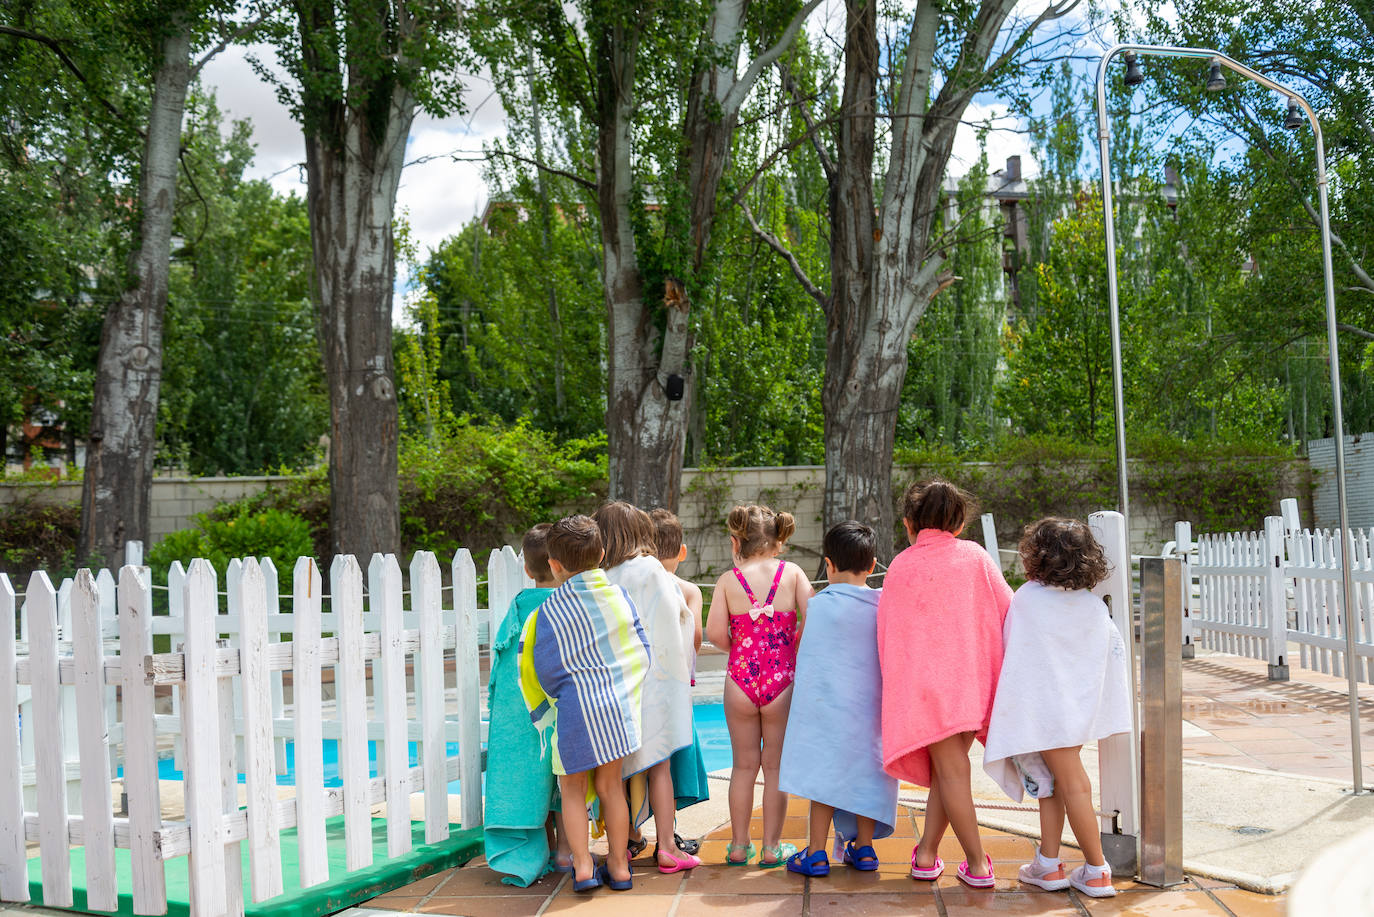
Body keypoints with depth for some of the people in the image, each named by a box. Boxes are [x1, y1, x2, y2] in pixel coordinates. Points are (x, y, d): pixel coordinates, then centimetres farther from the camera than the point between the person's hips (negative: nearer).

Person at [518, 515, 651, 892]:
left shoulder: (550, 610, -9)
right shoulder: (618, 595, 1)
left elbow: (547, 670, -7)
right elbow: (641, 650, 6)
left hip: (573, 709, -3)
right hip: (616, 705, 3)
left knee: (572, 788, 12)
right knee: (610, 784, 14)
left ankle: (582, 866, 8)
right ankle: (619, 865, 20)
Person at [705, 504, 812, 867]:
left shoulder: (728, 580, -3)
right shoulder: (792, 573, -2)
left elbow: (714, 632, -12)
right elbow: (811, 619, -12)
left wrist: (738, 646, 8)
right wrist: (792, 647, 4)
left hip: (741, 679, 0)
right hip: (782, 680, 0)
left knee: (744, 765, 13)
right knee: (776, 765, 10)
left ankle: (739, 845, 20)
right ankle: (772, 847, 16)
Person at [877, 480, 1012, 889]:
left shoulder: (899, 567, 5)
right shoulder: (974, 556, 5)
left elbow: (886, 632, 9)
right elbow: (1007, 610, 4)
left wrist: (897, 685, 19)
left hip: (924, 681, -1)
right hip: (972, 677, 1)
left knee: (951, 770, 2)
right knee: (948, 768, 12)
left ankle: (977, 865, 3)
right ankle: (927, 854, 15)